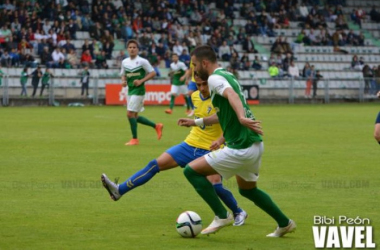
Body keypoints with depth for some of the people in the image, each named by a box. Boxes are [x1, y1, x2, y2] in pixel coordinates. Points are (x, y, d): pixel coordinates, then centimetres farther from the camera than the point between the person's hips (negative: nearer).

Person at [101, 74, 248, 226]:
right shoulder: (195, 96, 4)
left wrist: (220, 140, -35)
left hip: (210, 150, -6)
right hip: (190, 145, 6)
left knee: (215, 185, -21)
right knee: (155, 164, -3)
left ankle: (239, 213, 6)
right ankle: (119, 191, -3)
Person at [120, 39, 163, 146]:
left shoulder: (142, 61, -9)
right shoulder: (124, 62, 8)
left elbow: (153, 73, -7)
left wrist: (141, 81, -17)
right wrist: (123, 81, -2)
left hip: (138, 90, -7)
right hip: (130, 90, 7)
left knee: (130, 114, -13)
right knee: (134, 116, 10)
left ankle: (134, 139, -1)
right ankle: (156, 126, 26)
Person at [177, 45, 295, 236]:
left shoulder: (214, 78, -11)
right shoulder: (227, 76, 18)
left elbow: (232, 95, -33)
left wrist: (242, 118, -50)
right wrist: (197, 122, 34)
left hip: (241, 149, -10)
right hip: (255, 144, 10)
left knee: (191, 170, -3)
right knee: (247, 190, 30)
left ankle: (221, 216, -1)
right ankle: (284, 224, 35)